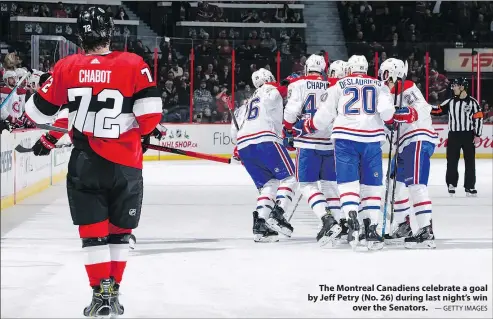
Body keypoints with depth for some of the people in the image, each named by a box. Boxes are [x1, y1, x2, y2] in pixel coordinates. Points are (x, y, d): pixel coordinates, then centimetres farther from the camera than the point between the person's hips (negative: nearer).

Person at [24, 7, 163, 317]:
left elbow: (40, 110, 6)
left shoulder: (66, 67, -2)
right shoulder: (133, 64, -6)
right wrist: (142, 132, 11)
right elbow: (150, 110, -10)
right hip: (126, 163, 0)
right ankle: (113, 294, 13)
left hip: (85, 164, 0)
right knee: (120, 231, 14)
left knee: (94, 231, 8)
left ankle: (101, 293, 1)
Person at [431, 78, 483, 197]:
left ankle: (470, 187, 5)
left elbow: (478, 118, -6)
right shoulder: (450, 102, 6)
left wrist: (477, 135, -10)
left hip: (468, 135, -3)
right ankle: (451, 184, 14)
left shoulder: (472, 102, -5)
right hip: (453, 135, 3)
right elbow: (438, 111, 6)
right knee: (452, 161, 4)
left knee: (470, 162, 1)